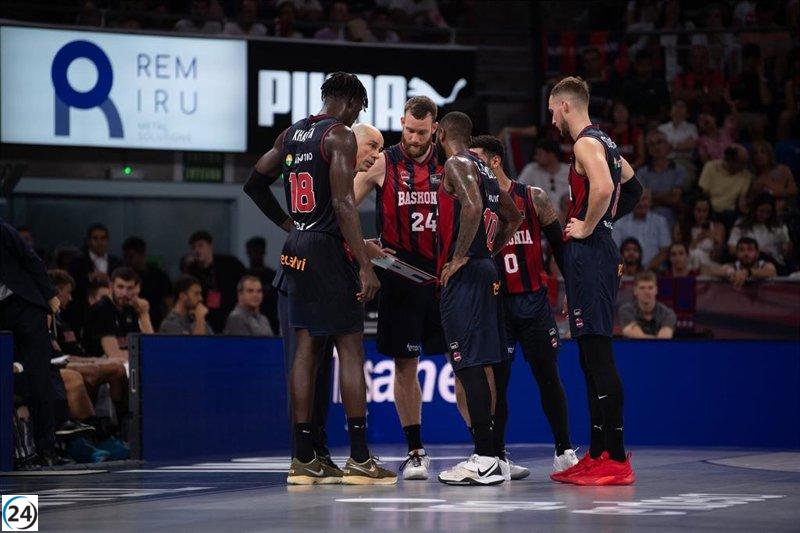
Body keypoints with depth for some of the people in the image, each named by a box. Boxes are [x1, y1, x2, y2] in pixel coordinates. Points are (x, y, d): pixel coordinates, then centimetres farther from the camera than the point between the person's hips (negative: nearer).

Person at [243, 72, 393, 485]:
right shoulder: (340, 136, -10)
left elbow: (254, 184, 22)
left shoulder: (291, 134, 14)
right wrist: (365, 266, -19)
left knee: (307, 348, 9)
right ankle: (359, 459, -6)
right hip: (328, 250, -8)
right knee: (351, 349, -4)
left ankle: (304, 459, 8)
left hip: (296, 250, 8)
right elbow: (343, 204, -18)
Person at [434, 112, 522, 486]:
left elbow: (473, 207, -26)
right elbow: (513, 217, 26)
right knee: (479, 364, 12)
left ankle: (485, 459, -12)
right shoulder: (483, 169, 19)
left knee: (470, 365, -10)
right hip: (485, 269, 10)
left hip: (463, 274, -10)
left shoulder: (456, 165, -9)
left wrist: (459, 257, -20)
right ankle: (487, 455, 15)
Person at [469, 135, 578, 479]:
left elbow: (558, 243, 6)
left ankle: (564, 451, 11)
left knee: (548, 375, 3)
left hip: (533, 299, 0)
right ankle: (497, 457, 5)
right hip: (493, 301, 0)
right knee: (496, 378, -1)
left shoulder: (533, 198, 1)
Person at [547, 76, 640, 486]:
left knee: (598, 355, -12)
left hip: (588, 252, -11)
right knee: (591, 357, 13)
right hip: (600, 251, 11)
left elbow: (603, 189, -30)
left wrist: (587, 227, -17)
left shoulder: (586, 144, -12)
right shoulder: (604, 143, 19)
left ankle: (616, 460, -15)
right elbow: (632, 188, 32)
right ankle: (597, 455, 17)